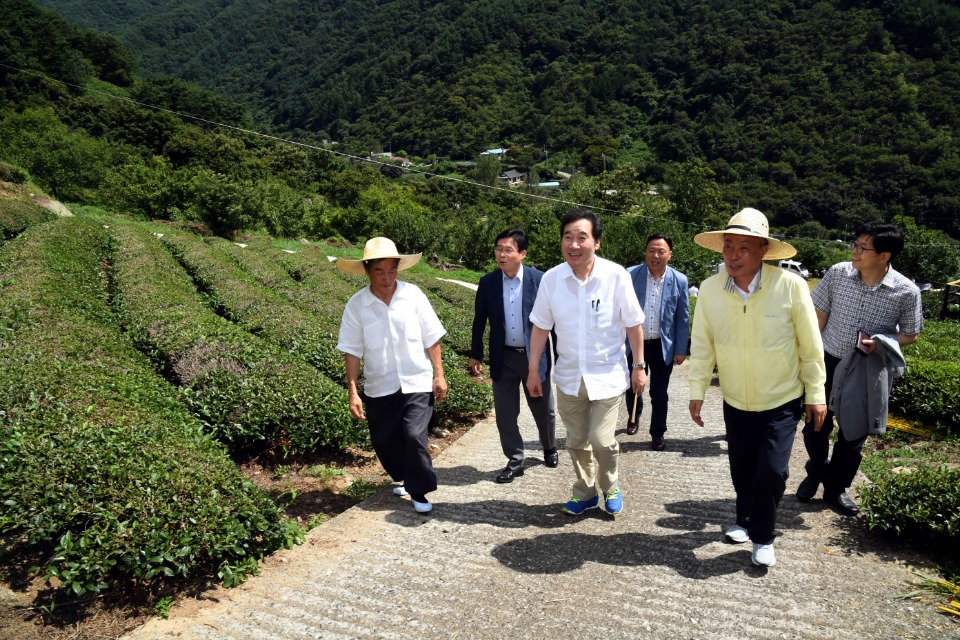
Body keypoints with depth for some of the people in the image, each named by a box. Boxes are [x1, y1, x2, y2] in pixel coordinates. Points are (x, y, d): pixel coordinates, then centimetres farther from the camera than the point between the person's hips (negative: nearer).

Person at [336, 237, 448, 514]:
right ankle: (404, 478, 41)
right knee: (384, 441, 12)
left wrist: (439, 374, -4)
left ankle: (419, 491, 9)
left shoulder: (413, 295, -8)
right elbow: (352, 351, -3)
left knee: (415, 435, -13)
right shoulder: (356, 304, -7)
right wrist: (353, 392, -5)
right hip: (379, 387, 2)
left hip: (417, 382, -2)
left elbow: (431, 339, -2)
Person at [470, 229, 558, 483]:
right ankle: (515, 462, 23)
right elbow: (479, 321, 4)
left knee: (544, 410, 15)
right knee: (505, 415, 7)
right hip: (503, 359, 2)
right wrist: (475, 355, 4)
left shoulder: (539, 279, -10)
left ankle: (550, 449, 41)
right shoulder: (487, 282, -3)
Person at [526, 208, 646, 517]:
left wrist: (639, 366, -3)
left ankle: (610, 488, 26)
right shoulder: (551, 278, -10)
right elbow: (541, 327, 0)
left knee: (601, 440, -5)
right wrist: (533, 370, 3)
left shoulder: (616, 275, -16)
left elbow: (633, 324, -7)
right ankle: (585, 492, 38)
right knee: (576, 442, 15)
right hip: (569, 375, 3)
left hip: (608, 375, -3)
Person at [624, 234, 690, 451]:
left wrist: (681, 350, 1)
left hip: (662, 346, -1)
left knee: (659, 394, 7)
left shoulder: (679, 281, -5)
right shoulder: (630, 275, -8)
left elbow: (683, 318, 1)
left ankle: (657, 434, 25)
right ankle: (633, 418, 46)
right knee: (632, 387, 18)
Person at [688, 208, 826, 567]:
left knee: (773, 470, -7)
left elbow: (810, 346, -9)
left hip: (782, 402, -2)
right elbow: (702, 345, -4)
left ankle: (762, 537, 18)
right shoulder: (710, 289, -14)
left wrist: (816, 393, -5)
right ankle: (745, 521, 42)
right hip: (735, 402, 3)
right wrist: (697, 390, -1)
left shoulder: (790, 286, -20)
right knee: (741, 468, 15)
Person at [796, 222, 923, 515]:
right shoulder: (837, 273, -10)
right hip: (829, 362, 1)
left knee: (854, 433, 12)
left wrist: (882, 342, -21)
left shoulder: (906, 292, -14)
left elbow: (911, 334, -1)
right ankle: (816, 471, 40)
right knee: (816, 425, 11)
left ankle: (835, 487, 33)